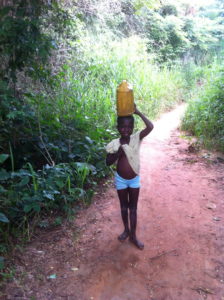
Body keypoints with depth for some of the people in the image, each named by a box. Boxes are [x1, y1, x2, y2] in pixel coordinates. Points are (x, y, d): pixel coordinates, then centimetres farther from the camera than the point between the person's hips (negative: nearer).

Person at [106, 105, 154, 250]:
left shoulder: (137, 138, -12)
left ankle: (133, 235, 25)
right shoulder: (114, 144, -13)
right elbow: (108, 162, -13)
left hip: (134, 179, 0)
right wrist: (119, 151, -27)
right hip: (121, 180, 0)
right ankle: (126, 230, 39)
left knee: (133, 208, 11)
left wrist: (138, 112, -24)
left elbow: (150, 127, -26)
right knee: (124, 207, 18)